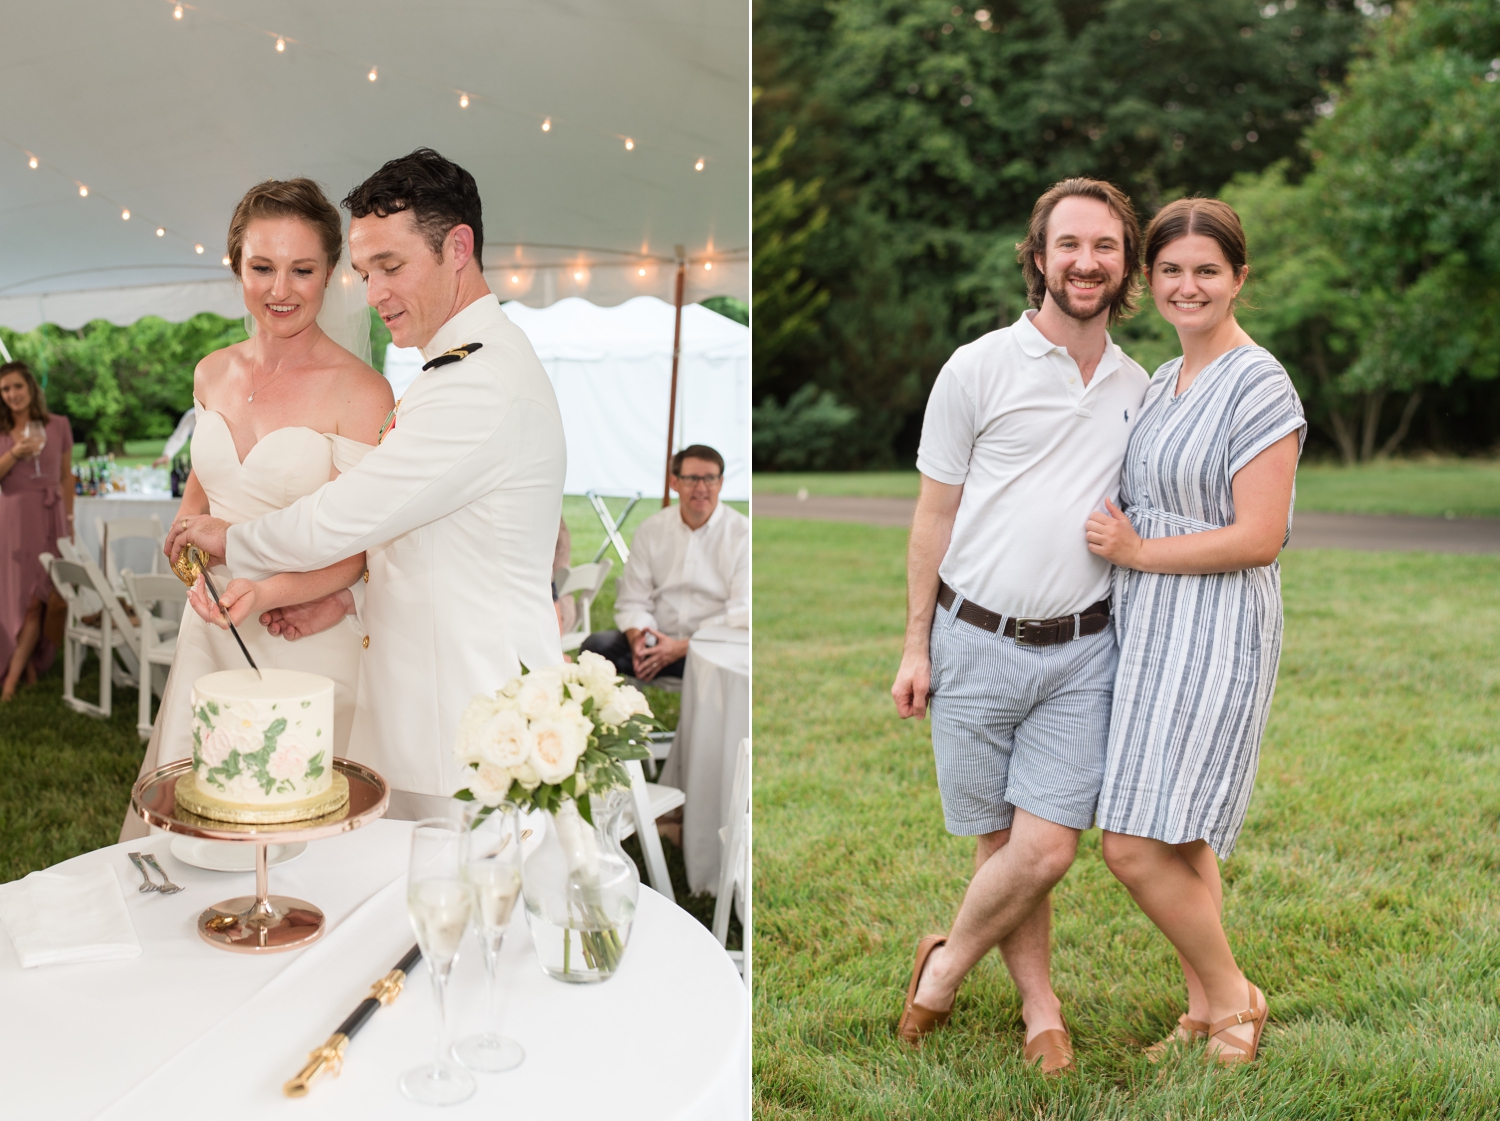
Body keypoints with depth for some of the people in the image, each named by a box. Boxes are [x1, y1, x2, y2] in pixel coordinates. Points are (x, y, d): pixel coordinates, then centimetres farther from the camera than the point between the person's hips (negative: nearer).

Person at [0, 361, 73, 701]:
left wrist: (69, 521, 6)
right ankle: (29, 668, 14)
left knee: (35, 598, -6)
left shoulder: (59, 426, 4)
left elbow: (66, 476, 9)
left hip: (48, 517, 0)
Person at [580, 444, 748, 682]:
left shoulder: (743, 533, -2)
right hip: (656, 640, 3)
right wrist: (637, 639, -17)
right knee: (596, 645, -23)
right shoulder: (651, 530, 10)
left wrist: (681, 648, -20)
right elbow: (632, 601, 7)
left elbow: (741, 614, -10)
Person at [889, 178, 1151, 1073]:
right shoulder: (979, 369, -3)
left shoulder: (1138, 389, 9)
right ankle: (1040, 1006, 28)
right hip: (976, 644, -2)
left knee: (1046, 850, -5)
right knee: (1001, 843, 7)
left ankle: (945, 969, 21)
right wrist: (917, 647, 0)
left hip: (1081, 652, 2)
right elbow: (935, 516, 1)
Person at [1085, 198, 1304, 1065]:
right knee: (1180, 839, 14)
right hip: (1152, 627, 9)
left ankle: (1233, 999, 12)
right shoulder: (1164, 382, 14)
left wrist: (1137, 552, -13)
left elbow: (1259, 538, -18)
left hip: (1215, 633, -8)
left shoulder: (1260, 386, -13)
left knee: (1135, 845, -9)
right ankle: (1206, 1013, 27)